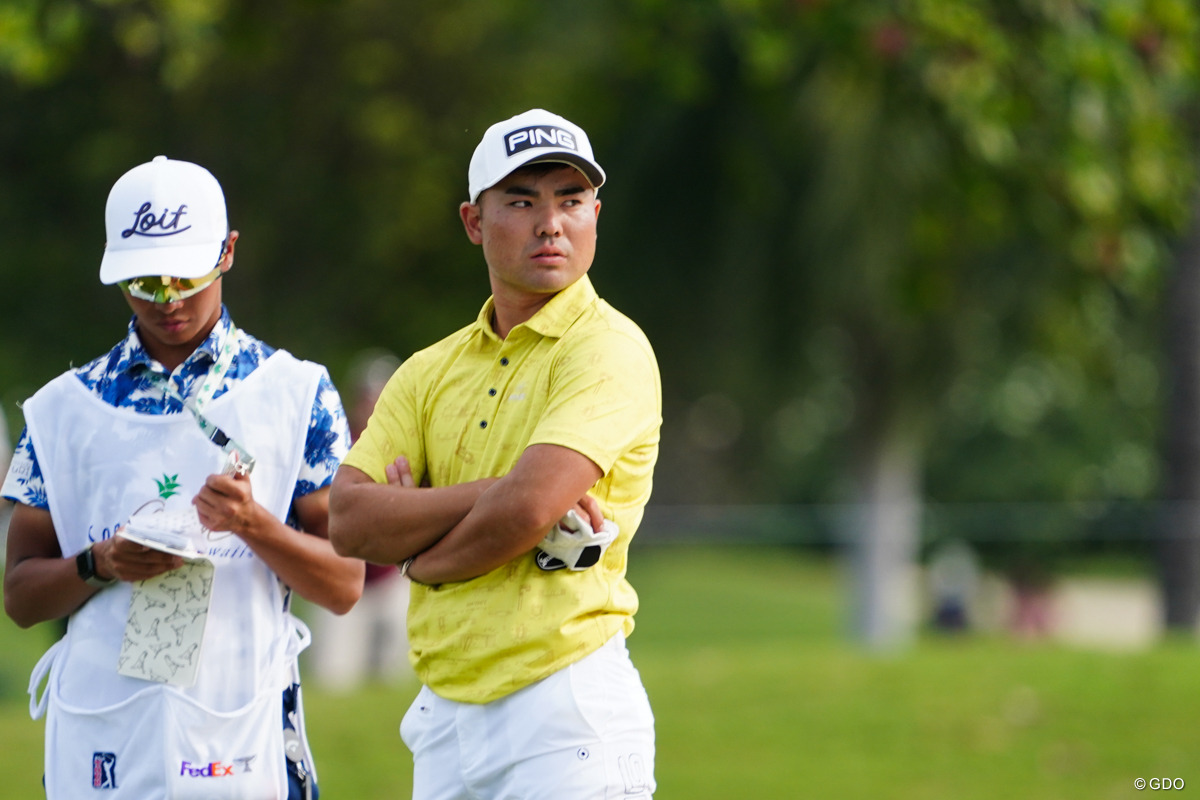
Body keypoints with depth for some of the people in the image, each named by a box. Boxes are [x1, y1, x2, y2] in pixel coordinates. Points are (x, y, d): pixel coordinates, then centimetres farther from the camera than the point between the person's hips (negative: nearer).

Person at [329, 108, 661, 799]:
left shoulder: (608, 349, -6)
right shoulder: (432, 372, 14)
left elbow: (523, 509, -19)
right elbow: (349, 522, 0)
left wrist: (417, 554, -2)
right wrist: (492, 494, -12)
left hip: (569, 710, -6)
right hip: (445, 710, 6)